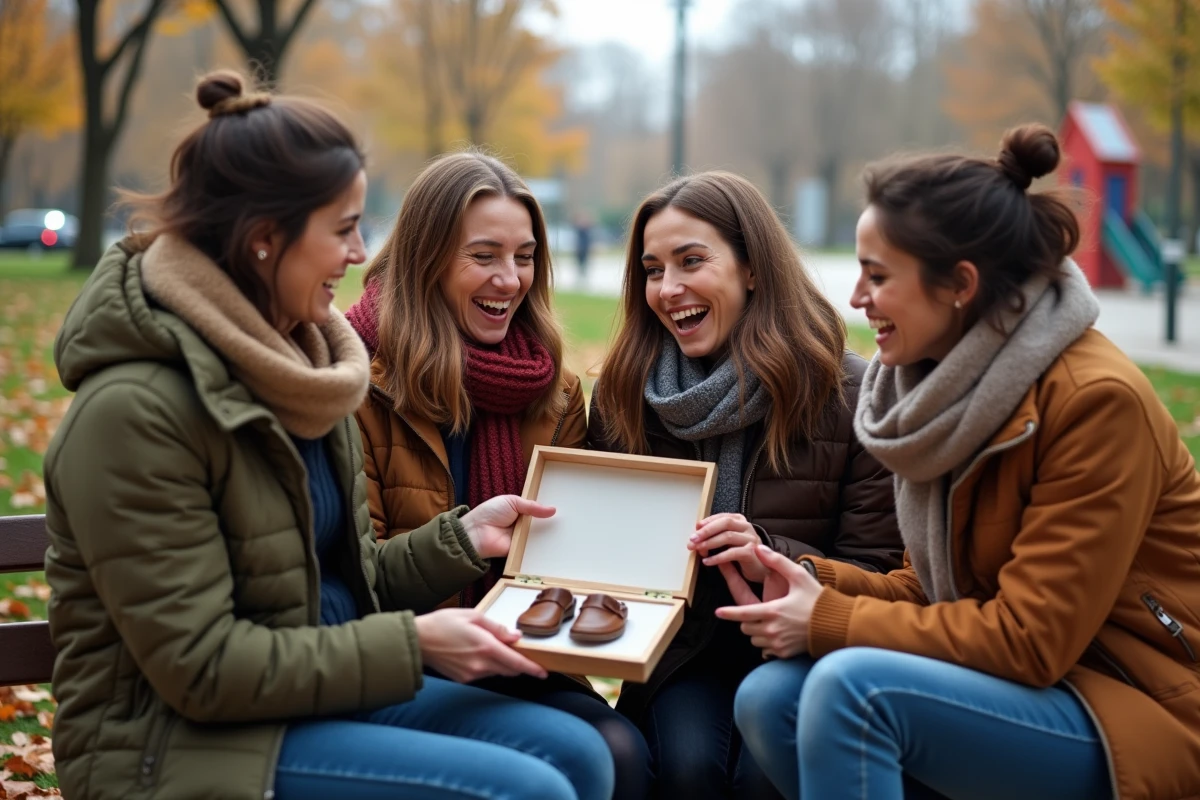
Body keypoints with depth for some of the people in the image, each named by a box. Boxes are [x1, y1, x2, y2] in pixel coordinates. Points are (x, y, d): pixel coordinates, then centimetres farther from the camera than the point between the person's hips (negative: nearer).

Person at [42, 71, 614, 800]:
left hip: (319, 693, 8)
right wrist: (412, 643, -18)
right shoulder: (135, 410, -20)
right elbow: (202, 667, -21)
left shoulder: (290, 362, 7)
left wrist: (462, 537, -2)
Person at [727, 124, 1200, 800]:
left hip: (1144, 720, -7)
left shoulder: (1097, 400, -19)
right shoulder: (952, 387, 5)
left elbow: (1030, 638, -20)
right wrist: (812, 581, -7)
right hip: (1041, 683, 8)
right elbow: (935, 588, 10)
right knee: (770, 697, -12)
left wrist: (827, 622, -15)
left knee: (852, 685, -28)